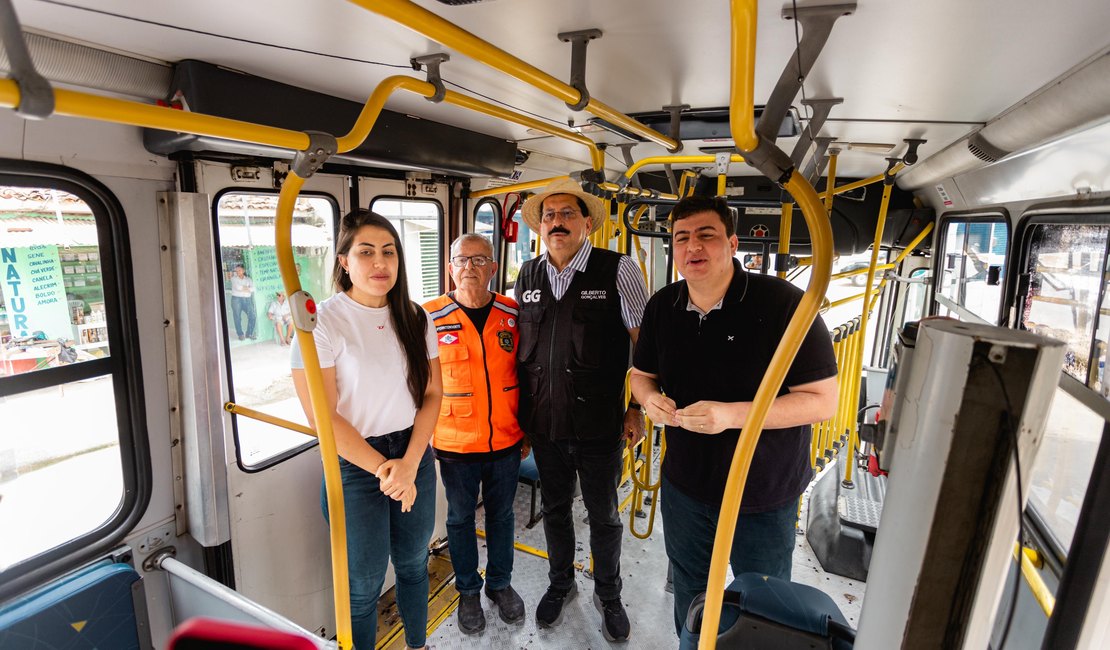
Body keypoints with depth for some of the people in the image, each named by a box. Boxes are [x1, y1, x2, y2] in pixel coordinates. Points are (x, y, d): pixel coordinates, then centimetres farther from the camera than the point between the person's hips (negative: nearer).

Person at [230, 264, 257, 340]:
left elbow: (253, 288, -3)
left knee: (252, 316, -9)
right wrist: (247, 288, -1)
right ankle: (240, 334, 2)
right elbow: (237, 287, -10)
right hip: (236, 299, -2)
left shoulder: (248, 279, 13)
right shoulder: (234, 278, 8)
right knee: (237, 317, -4)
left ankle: (249, 333, 2)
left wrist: (242, 288, -11)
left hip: (247, 299, 2)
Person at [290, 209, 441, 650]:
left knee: (414, 564, 20)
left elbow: (432, 394, 0)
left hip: (415, 456, 4)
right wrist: (382, 469, -13)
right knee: (364, 582, 10)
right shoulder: (322, 322, -13)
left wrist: (409, 464, -11)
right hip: (353, 465, -4)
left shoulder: (416, 319, 0)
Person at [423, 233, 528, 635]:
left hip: (506, 441, 2)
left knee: (501, 514, 19)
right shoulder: (431, 317, -9)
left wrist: (527, 430, 7)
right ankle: (468, 590, 40)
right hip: (454, 444, -1)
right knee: (460, 517, 17)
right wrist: (424, 436, -1)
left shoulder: (513, 314, -3)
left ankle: (500, 583, 42)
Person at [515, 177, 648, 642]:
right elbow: (519, 346, 11)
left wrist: (638, 409, -7)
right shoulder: (527, 276, 3)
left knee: (604, 515, 16)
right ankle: (560, 584, 47)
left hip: (599, 425, -3)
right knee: (554, 509, 21)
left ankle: (608, 595, 42)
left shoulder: (618, 270, -9)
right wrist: (520, 411, 10)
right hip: (544, 423, 4)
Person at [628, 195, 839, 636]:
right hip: (685, 486, 5)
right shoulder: (662, 307, -4)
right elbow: (642, 373, 9)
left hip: (764, 497, -4)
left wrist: (731, 415, -32)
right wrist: (650, 397, -15)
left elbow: (823, 400, -20)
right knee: (689, 592, 26)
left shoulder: (785, 304, -22)